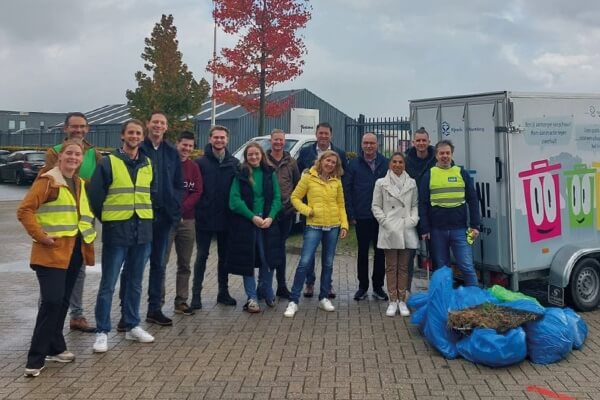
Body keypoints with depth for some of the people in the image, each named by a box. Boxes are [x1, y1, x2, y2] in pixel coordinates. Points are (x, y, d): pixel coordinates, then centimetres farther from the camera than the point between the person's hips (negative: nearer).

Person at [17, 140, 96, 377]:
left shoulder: (80, 184, 14)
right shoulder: (47, 181, -9)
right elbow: (24, 210, -14)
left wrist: (89, 234, 13)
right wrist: (40, 235, -17)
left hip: (74, 250, 7)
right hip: (52, 251, -7)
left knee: (63, 301, 13)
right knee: (52, 301, -13)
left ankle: (54, 348, 25)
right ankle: (36, 358, -5)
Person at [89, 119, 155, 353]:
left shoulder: (148, 164, 10)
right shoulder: (108, 163, -6)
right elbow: (95, 196, -4)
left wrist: (146, 217, 12)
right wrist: (106, 220, 1)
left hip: (142, 231, 5)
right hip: (116, 231, -5)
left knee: (135, 282, 14)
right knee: (108, 284, -1)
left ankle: (132, 326, 25)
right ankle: (102, 332, 7)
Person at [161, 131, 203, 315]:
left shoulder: (194, 167, 11)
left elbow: (197, 192, 3)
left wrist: (181, 209, -10)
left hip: (187, 220, 5)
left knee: (185, 264, 9)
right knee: (161, 262, -5)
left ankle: (181, 301, 18)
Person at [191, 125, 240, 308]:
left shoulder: (234, 163, 4)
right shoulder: (201, 162, -3)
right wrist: (197, 209, -10)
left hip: (226, 218, 3)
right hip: (205, 218, -3)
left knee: (224, 256, 12)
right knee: (202, 255, 2)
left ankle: (223, 292, 23)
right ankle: (196, 293, 10)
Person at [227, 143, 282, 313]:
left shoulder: (270, 174, 8)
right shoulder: (240, 175, 1)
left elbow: (277, 198, 4)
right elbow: (235, 200, -7)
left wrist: (270, 217, -12)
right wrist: (253, 217, -15)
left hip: (267, 223, 2)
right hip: (245, 223, -2)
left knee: (268, 259, 2)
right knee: (247, 261, 2)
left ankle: (267, 292, 24)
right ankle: (252, 298, 12)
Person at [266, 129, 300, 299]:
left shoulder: (291, 162, 9)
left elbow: (297, 185, 14)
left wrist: (295, 204, 6)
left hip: (286, 211, 3)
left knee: (281, 248, 11)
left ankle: (281, 286, 19)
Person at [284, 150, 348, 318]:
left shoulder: (336, 181, 8)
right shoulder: (308, 177, -2)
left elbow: (341, 205, 11)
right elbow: (295, 197, 1)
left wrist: (344, 224, 3)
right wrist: (307, 210, -12)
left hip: (333, 226, 4)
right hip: (314, 226, -4)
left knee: (328, 264, 10)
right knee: (305, 262, -10)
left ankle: (324, 298, 23)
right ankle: (293, 301, -3)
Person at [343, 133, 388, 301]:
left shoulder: (386, 164, 2)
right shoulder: (354, 164, 2)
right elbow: (346, 189, 2)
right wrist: (351, 214, -4)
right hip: (362, 217, 0)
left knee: (380, 252, 7)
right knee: (362, 252, 7)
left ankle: (378, 286, 18)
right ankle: (362, 286, 18)